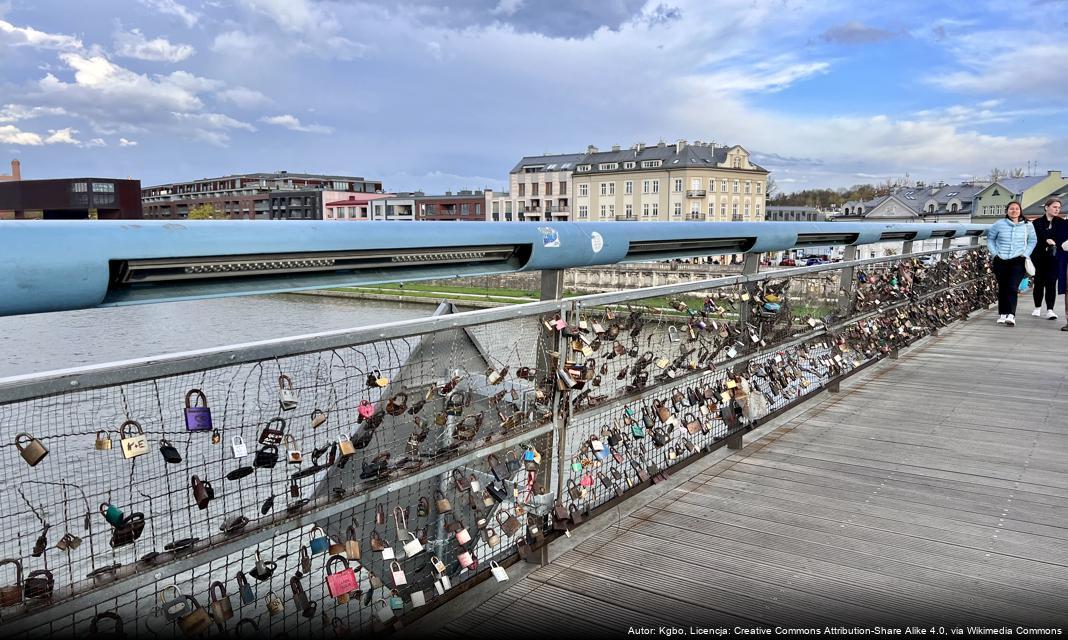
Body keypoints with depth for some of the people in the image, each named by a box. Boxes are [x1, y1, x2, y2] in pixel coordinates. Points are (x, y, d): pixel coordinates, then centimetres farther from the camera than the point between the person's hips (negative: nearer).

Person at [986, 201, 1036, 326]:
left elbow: (1032, 241, 14)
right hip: (1000, 261, 1)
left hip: (1018, 261, -1)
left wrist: (1025, 254, 3)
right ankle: (1002, 314, 17)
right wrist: (994, 253, 2)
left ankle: (1011, 315, -20)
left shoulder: (1027, 226, 4)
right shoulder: (999, 224, 1)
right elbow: (990, 238, 11)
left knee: (1012, 287, -14)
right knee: (1002, 288, 7)